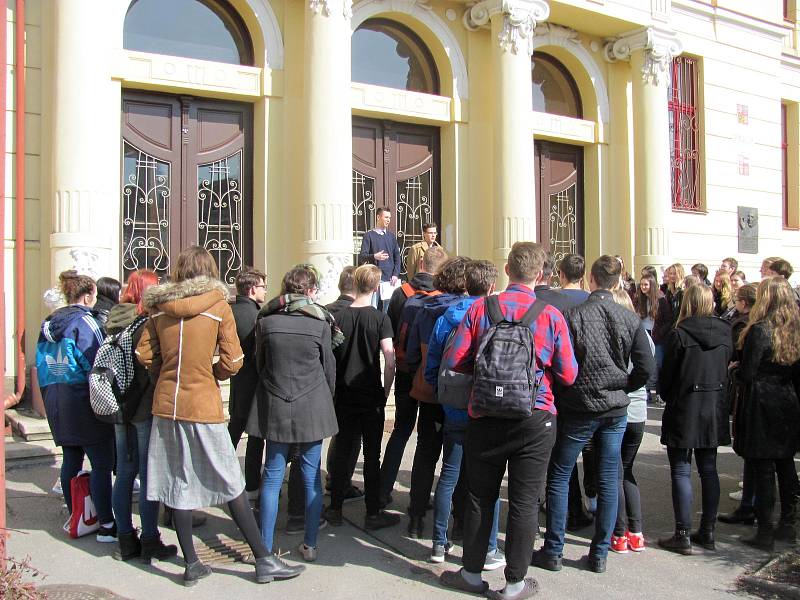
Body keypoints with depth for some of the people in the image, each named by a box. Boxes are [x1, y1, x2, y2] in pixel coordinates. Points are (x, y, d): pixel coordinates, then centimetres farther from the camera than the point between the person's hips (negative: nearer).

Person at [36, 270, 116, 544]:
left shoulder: (48, 323, 12)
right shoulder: (84, 322, -12)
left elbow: (42, 366, 16)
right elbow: (95, 364, -16)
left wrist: (50, 398, 21)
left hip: (55, 401, 8)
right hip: (83, 400, -8)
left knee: (70, 460, 15)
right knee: (101, 464, -4)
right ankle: (106, 526, -3)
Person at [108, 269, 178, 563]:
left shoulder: (115, 321, 6)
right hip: (146, 407, -7)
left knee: (124, 472, 12)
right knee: (148, 475, 1)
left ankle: (126, 540, 21)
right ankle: (149, 542, 8)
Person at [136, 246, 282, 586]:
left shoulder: (161, 308, 3)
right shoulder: (219, 306, -6)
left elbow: (144, 354, 5)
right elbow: (232, 362, -8)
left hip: (166, 404, 4)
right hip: (204, 405, -3)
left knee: (177, 482, 11)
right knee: (231, 484, 4)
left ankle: (191, 564, 19)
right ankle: (263, 561, 10)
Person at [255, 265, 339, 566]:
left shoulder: (266, 321, -2)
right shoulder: (320, 322, -5)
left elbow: (259, 364, 9)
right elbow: (329, 369, 3)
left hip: (275, 408, 1)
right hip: (312, 407, -1)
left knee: (272, 477, 7)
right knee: (311, 477, 8)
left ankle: (265, 548, 9)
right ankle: (310, 544, 15)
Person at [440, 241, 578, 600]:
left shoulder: (480, 308, -5)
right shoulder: (551, 315, -6)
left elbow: (453, 361, -6)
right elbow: (568, 375, -3)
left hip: (486, 418, 1)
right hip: (535, 420, -1)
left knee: (480, 498, 15)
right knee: (524, 502, 9)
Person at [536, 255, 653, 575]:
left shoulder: (573, 315, -13)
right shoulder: (630, 319, -3)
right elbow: (646, 367, -3)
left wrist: (563, 394, 6)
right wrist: (622, 387, 12)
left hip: (578, 408, -3)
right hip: (616, 410, 3)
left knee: (558, 477, 9)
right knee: (608, 481, 10)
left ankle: (553, 551, 13)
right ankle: (600, 554, 18)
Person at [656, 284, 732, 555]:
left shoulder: (679, 334, -15)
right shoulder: (724, 333, 2)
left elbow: (666, 375, -8)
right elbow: (727, 370, 10)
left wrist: (668, 398, 10)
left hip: (685, 411, -5)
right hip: (715, 411, 6)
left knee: (681, 471, 1)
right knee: (709, 470, 13)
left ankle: (683, 535, 2)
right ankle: (707, 531, 20)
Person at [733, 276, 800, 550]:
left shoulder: (759, 330, -17)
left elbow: (747, 374, -16)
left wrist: (735, 367, 3)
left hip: (760, 407, -7)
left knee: (763, 469, -1)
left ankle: (765, 533, 5)